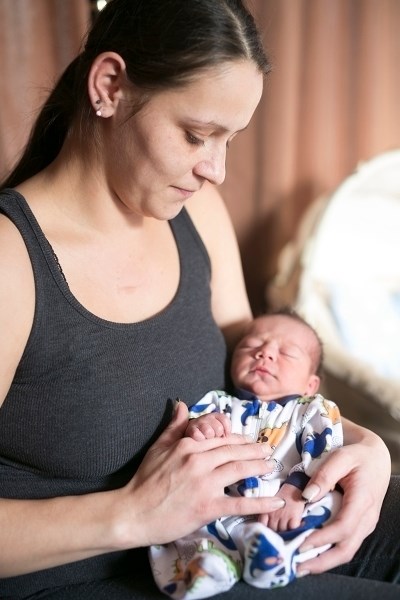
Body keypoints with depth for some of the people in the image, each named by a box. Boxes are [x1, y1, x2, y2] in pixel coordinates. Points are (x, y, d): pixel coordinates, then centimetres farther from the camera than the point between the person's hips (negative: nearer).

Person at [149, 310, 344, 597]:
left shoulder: (315, 411, 16)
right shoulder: (217, 403, 22)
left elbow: (325, 454, -2)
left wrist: (296, 490, -22)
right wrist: (194, 429, -14)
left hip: (285, 517, -1)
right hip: (215, 515, 2)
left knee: (326, 503, -27)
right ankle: (207, 556, -43)